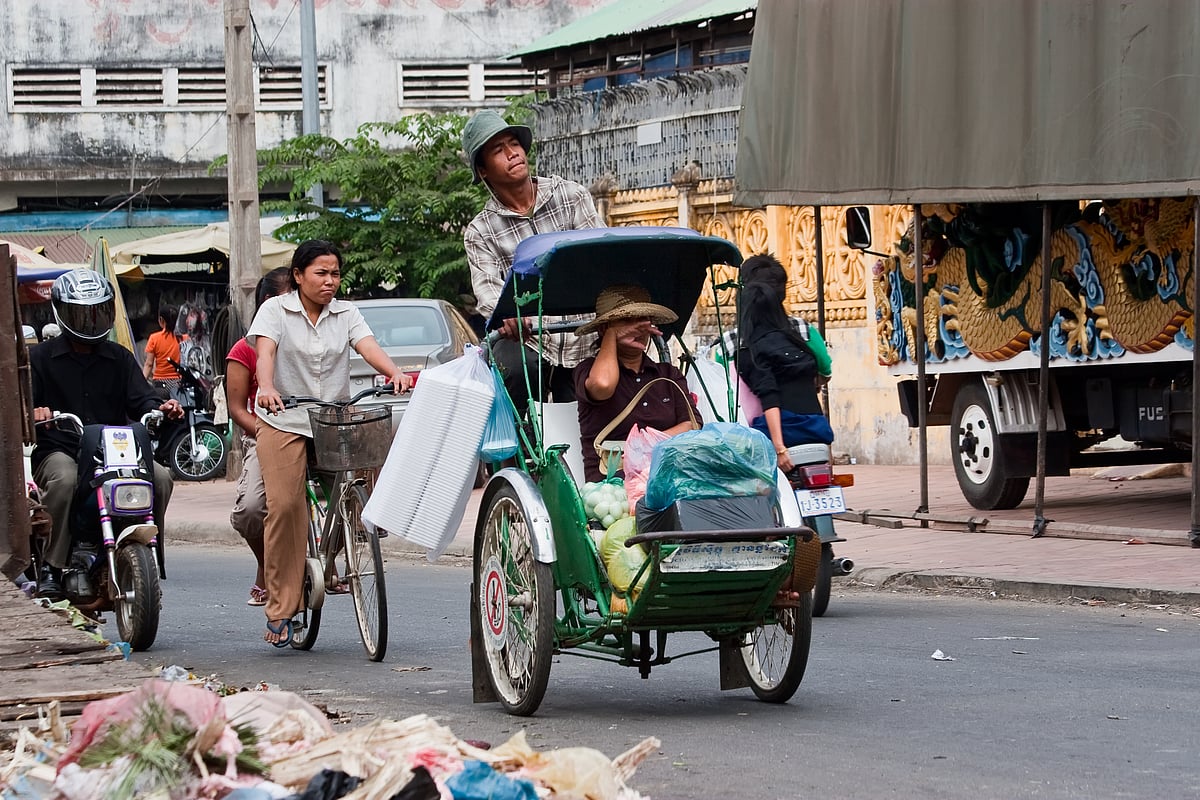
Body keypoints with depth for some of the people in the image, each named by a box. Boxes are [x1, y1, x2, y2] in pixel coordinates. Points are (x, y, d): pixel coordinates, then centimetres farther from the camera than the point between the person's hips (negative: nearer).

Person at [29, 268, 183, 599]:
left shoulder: (119, 358, 19)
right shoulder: (40, 357, 9)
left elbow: (139, 397, 7)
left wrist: (159, 408, -17)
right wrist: (33, 411, -27)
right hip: (58, 450, -3)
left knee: (160, 476, -23)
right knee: (65, 479, -38)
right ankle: (52, 567, -28)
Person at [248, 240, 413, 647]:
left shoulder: (346, 313, 11)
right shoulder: (276, 310, 2)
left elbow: (368, 346, -7)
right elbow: (264, 351, -14)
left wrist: (395, 373, -28)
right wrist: (267, 388, -35)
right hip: (284, 421, -3)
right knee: (284, 505, -16)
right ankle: (281, 608, -12)